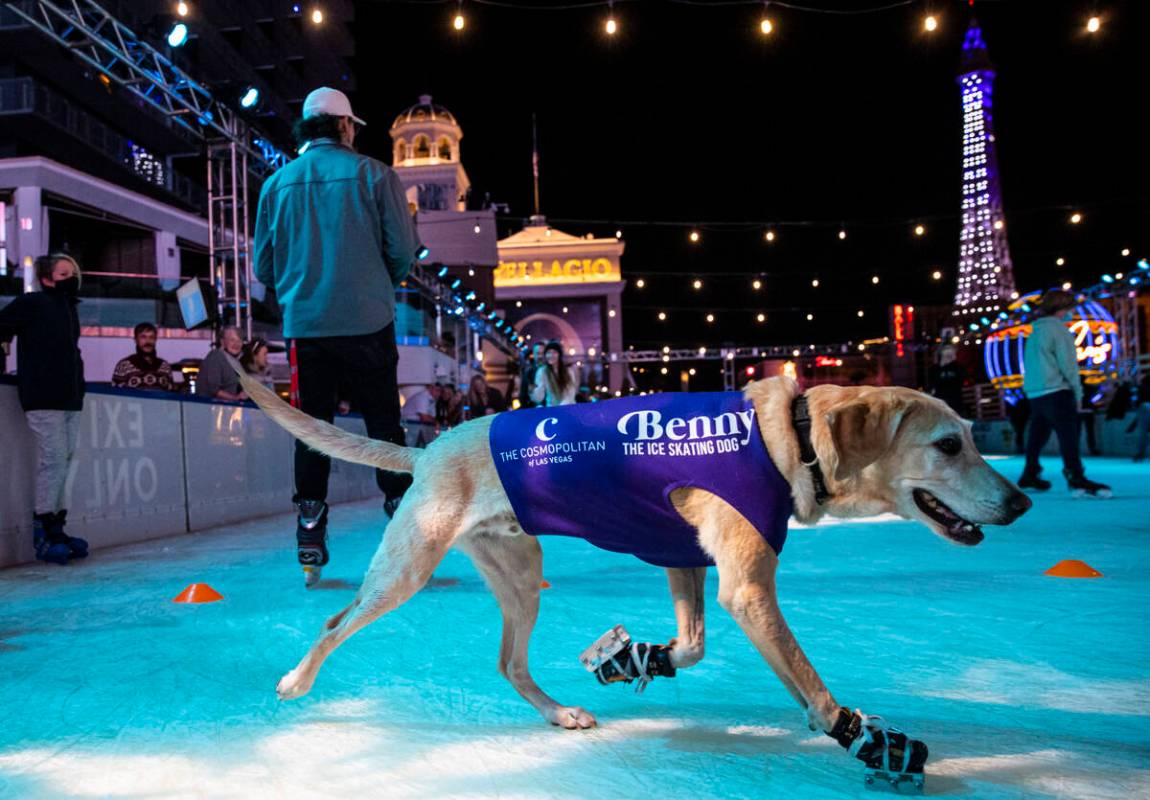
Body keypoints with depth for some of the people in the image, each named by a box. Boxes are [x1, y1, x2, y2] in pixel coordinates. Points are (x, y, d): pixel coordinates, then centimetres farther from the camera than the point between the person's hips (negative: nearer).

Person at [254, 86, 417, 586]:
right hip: (367, 322, -2)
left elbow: (264, 265, 9)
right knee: (384, 425, 4)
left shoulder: (277, 184, 8)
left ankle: (311, 542, 8)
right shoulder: (372, 174, 0)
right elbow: (403, 250, -4)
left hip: (304, 325, 3)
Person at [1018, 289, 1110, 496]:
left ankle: (1030, 475, 19)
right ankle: (1076, 479, -14)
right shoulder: (1059, 329, -7)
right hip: (1055, 391, -8)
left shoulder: (1035, 332, 16)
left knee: (1038, 434, 14)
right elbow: (1068, 364, -10)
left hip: (1034, 392, 8)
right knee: (1068, 435, -9)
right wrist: (1078, 392, -2)